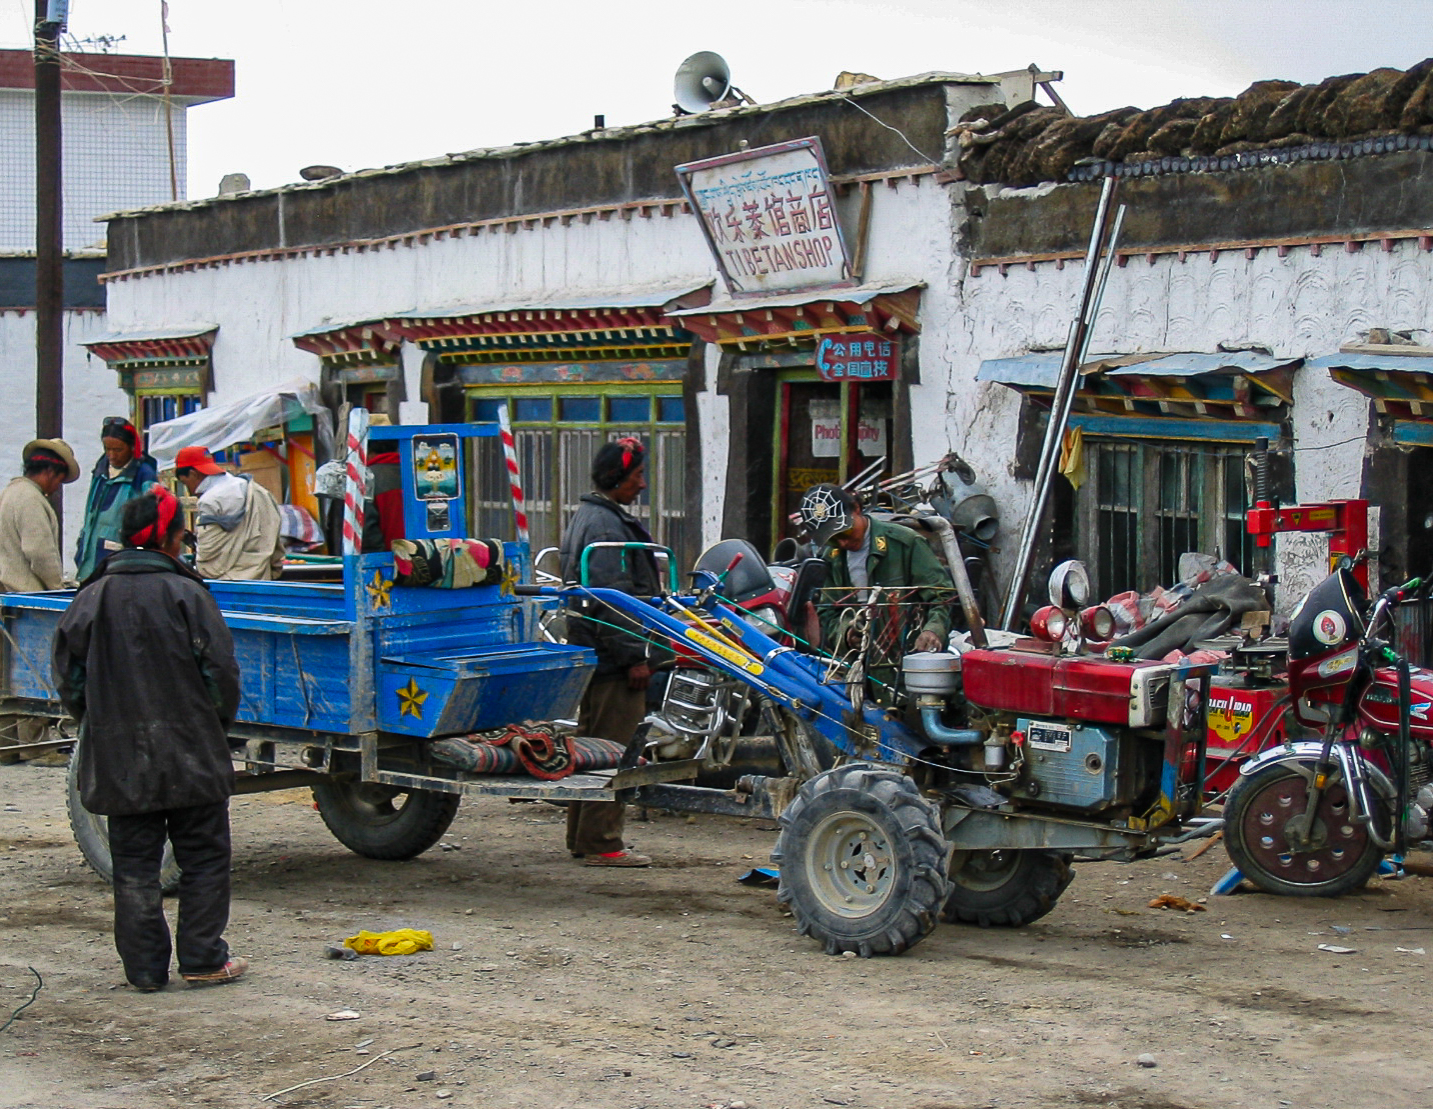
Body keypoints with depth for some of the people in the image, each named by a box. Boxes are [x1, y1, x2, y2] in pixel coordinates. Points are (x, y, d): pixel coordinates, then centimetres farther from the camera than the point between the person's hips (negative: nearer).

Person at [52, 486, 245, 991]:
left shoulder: (91, 598, 2)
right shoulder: (185, 594, -10)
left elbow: (68, 677, 7)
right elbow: (221, 672, -9)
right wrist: (215, 728, 8)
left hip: (117, 760, 4)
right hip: (190, 758, -3)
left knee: (134, 865, 9)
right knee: (204, 857, 9)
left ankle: (144, 965, 10)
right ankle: (203, 959, 10)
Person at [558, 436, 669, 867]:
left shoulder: (586, 517, 17)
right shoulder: (606, 527, -17)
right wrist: (635, 656, -20)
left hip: (589, 651, 11)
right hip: (614, 656, -11)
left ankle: (582, 837, 23)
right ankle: (600, 843, -5)